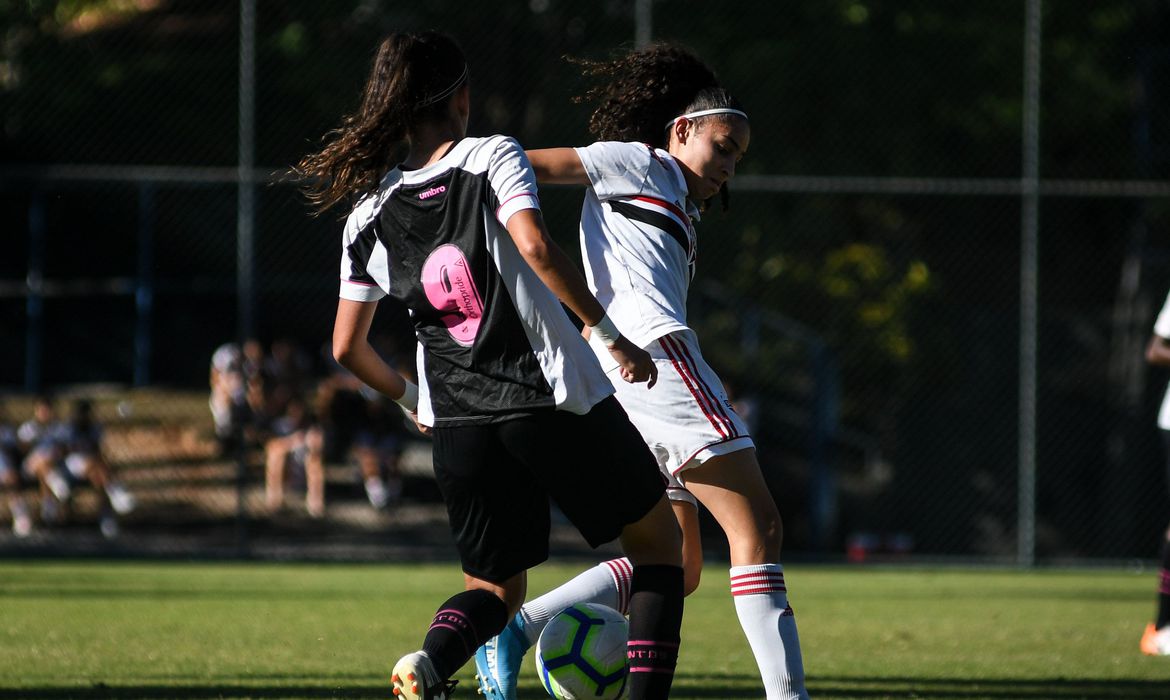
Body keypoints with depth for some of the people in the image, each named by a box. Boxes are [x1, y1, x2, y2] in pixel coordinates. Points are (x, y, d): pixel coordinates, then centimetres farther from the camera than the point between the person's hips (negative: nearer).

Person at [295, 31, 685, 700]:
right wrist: (611, 333, -11)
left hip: (459, 428, 4)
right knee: (658, 537, 16)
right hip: (556, 399, -4)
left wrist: (411, 397, 32)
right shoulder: (493, 157, -2)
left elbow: (348, 347, 15)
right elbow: (536, 249, -19)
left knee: (496, 586, 20)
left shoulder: (369, 217, 11)